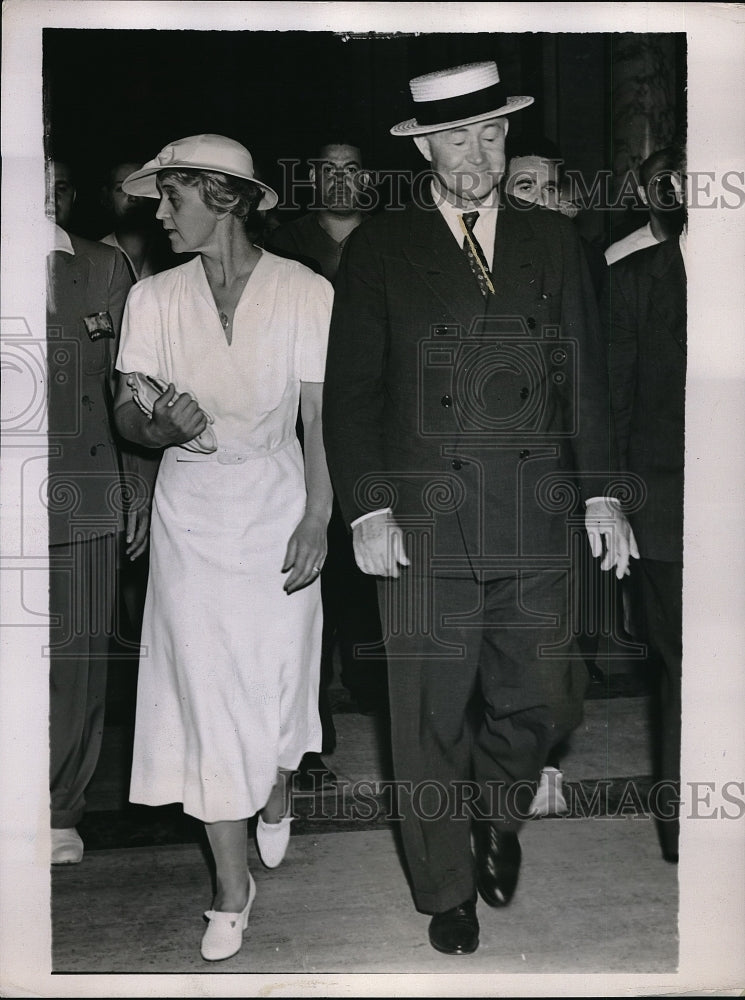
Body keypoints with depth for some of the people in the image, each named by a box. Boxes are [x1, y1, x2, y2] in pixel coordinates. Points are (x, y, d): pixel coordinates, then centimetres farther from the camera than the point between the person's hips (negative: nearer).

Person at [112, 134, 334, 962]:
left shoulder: (305, 293, -7)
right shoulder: (153, 298, 0)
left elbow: (320, 417, -6)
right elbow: (126, 413, 0)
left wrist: (318, 519, -11)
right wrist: (163, 424, -22)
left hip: (279, 505, -1)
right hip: (191, 512, 1)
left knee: (280, 673, 10)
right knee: (206, 688, 0)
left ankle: (275, 795, 44)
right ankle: (231, 884, 14)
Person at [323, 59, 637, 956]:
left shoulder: (552, 241, 10)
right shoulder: (379, 249, 2)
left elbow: (584, 377, 12)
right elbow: (349, 392, 1)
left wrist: (601, 493, 4)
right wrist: (367, 509, -8)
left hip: (534, 527, 2)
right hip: (423, 527, -2)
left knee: (536, 704, 9)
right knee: (432, 725, 7)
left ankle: (497, 815, 42)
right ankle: (448, 894, 28)